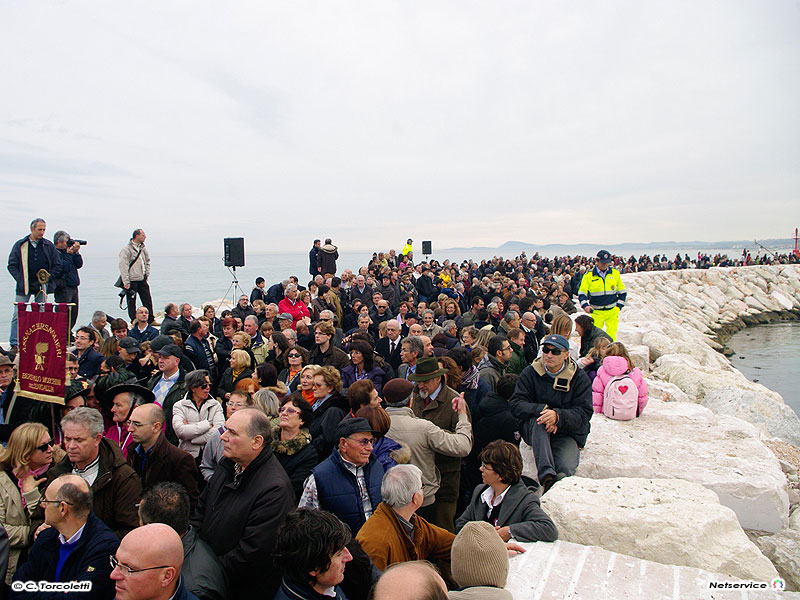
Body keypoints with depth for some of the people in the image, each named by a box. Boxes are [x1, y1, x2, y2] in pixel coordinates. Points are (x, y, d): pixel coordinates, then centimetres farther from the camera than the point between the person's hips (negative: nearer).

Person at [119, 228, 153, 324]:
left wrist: (147, 275, 14)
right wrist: (126, 282, -18)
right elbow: (123, 266, -15)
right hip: (132, 280, -6)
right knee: (132, 302, 3)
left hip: (142, 280, 6)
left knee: (147, 300, 7)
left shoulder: (143, 248, 10)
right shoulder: (126, 249, -12)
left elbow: (147, 261, 23)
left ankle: (150, 320, 15)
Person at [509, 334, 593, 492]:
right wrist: (542, 409, -29)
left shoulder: (579, 377, -1)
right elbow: (516, 405, -9)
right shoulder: (530, 372, 1)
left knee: (566, 468, -33)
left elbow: (583, 414, -11)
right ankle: (547, 476, -43)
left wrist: (558, 415, -32)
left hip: (567, 434, -1)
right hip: (534, 432, 2)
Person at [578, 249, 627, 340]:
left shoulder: (615, 273, 4)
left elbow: (622, 291, 15)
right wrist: (585, 305, -16)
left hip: (612, 311, 1)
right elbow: (581, 292, 0)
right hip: (596, 312, -1)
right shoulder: (589, 275, -2)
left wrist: (619, 306, 6)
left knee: (611, 335, -5)